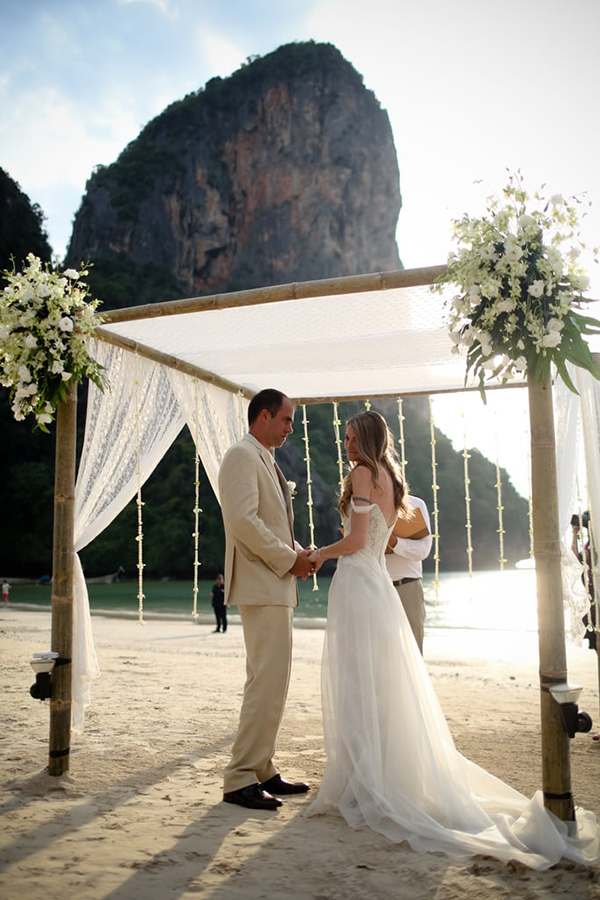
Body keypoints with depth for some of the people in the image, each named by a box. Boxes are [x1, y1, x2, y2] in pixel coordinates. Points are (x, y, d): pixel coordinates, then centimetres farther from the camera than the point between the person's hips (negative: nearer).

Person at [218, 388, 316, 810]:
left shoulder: (266, 462, 21)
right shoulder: (242, 456, -10)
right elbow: (244, 521, -22)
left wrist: (299, 553, 7)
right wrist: (289, 559, -15)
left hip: (276, 585, 11)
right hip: (261, 585, -10)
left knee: (272, 681, 13)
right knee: (268, 681, -10)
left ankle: (262, 771, 22)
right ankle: (240, 779, 0)